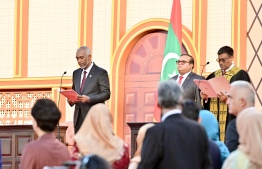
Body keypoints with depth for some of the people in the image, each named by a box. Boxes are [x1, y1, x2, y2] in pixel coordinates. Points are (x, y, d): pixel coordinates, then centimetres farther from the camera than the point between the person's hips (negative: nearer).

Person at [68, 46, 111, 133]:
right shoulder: (76, 73, 17)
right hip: (78, 115, 6)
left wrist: (89, 99, -22)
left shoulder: (101, 73, -3)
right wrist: (71, 100, 1)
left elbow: (106, 94, -8)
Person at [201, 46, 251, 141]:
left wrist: (228, 98, -19)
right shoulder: (214, 76, 17)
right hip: (215, 119, 5)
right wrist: (204, 96, -2)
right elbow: (206, 91, 21)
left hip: (231, 118, -5)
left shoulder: (241, 75, 0)